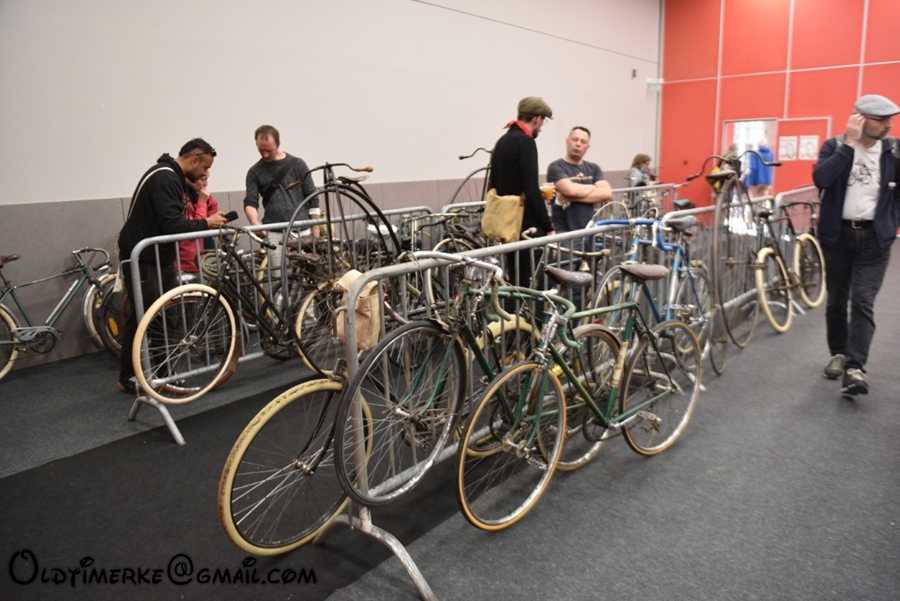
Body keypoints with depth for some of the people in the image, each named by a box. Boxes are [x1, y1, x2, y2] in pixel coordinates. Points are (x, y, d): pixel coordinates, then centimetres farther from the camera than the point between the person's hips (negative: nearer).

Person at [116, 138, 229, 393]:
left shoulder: (172, 177, 13)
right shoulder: (164, 178, -20)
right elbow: (172, 225, -28)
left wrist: (209, 222, 5)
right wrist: (206, 223, -19)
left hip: (161, 256, 10)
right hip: (142, 259, -10)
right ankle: (128, 377, 8)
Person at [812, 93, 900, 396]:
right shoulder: (835, 146, -3)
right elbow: (820, 178, -21)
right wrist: (849, 144, -20)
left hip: (874, 237, 0)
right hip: (838, 234, 0)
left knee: (863, 303, -9)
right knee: (836, 301, 10)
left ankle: (855, 368, -12)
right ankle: (838, 354, 27)